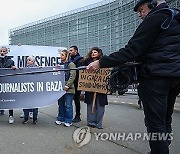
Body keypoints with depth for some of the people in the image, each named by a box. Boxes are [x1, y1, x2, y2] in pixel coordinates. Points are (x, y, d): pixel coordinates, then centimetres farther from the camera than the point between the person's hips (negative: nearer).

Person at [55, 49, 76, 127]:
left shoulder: (71, 64, -4)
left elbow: (72, 76, -11)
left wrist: (67, 85, -17)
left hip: (68, 88, -6)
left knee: (68, 105, 1)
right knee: (61, 104, 14)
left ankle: (68, 121, 12)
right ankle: (60, 119, 26)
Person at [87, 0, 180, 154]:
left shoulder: (156, 17, -7)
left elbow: (132, 50, -16)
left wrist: (101, 63, -15)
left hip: (156, 77, -9)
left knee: (155, 123, -3)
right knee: (165, 121, 17)